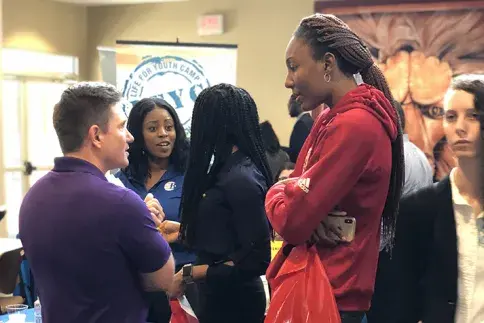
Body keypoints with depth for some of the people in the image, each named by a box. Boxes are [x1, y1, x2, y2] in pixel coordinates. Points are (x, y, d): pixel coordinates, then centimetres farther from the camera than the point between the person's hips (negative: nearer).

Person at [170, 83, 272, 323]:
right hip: (218, 295, 9)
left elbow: (256, 260, -21)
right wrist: (184, 230, 25)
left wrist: (190, 274, -17)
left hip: (233, 299, -9)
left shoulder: (241, 179, -21)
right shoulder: (229, 170, 6)